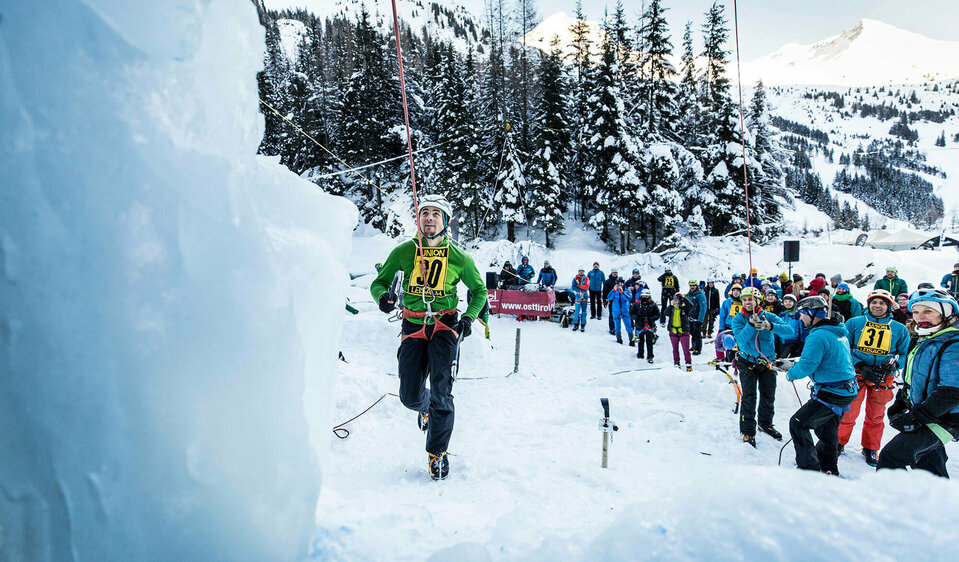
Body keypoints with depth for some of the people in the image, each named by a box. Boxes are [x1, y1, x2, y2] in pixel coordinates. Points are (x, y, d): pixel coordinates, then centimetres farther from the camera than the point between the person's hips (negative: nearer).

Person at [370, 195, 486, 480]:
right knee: (410, 397, -2)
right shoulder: (404, 252, -1)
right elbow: (379, 282, 5)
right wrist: (382, 296, -18)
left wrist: (468, 317, -4)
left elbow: (479, 290, 12)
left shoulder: (459, 257, -1)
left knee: (441, 392, -12)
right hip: (413, 326, 1)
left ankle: (438, 453, 7)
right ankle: (425, 407, 37)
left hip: (445, 324, -1)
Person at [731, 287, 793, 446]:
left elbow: (789, 330, -18)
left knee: (768, 396, 13)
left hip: (767, 362, 3)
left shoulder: (768, 317, -5)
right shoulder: (738, 319, -7)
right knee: (749, 396, -9)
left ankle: (766, 424, 35)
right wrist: (751, 324, -37)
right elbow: (741, 339, -23)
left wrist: (770, 326, -36)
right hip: (747, 362, -2)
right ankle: (748, 431, 2)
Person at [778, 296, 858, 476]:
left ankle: (809, 468, -1)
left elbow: (807, 366, -24)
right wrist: (793, 364, 18)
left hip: (831, 393, -10)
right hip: (846, 391, 10)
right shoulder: (839, 332, 13)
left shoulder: (818, 336, -20)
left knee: (798, 424, -3)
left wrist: (791, 374, -4)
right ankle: (829, 470, 35)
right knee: (827, 430, 23)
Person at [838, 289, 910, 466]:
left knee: (876, 416, 9)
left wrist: (894, 364, -9)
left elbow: (905, 353, 12)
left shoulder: (899, 329, 8)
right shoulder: (854, 323, 4)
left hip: (883, 378, 2)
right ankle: (839, 442, 16)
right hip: (856, 373, -1)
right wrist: (860, 366, -12)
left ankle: (870, 449, 27)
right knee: (848, 411, -3)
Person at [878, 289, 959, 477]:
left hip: (943, 420, -10)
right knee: (928, 467, 22)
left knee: (890, 456, -14)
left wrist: (914, 416, -26)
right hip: (927, 417, 10)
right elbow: (913, 380, 22)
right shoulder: (924, 341, 11)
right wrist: (899, 404, 12)